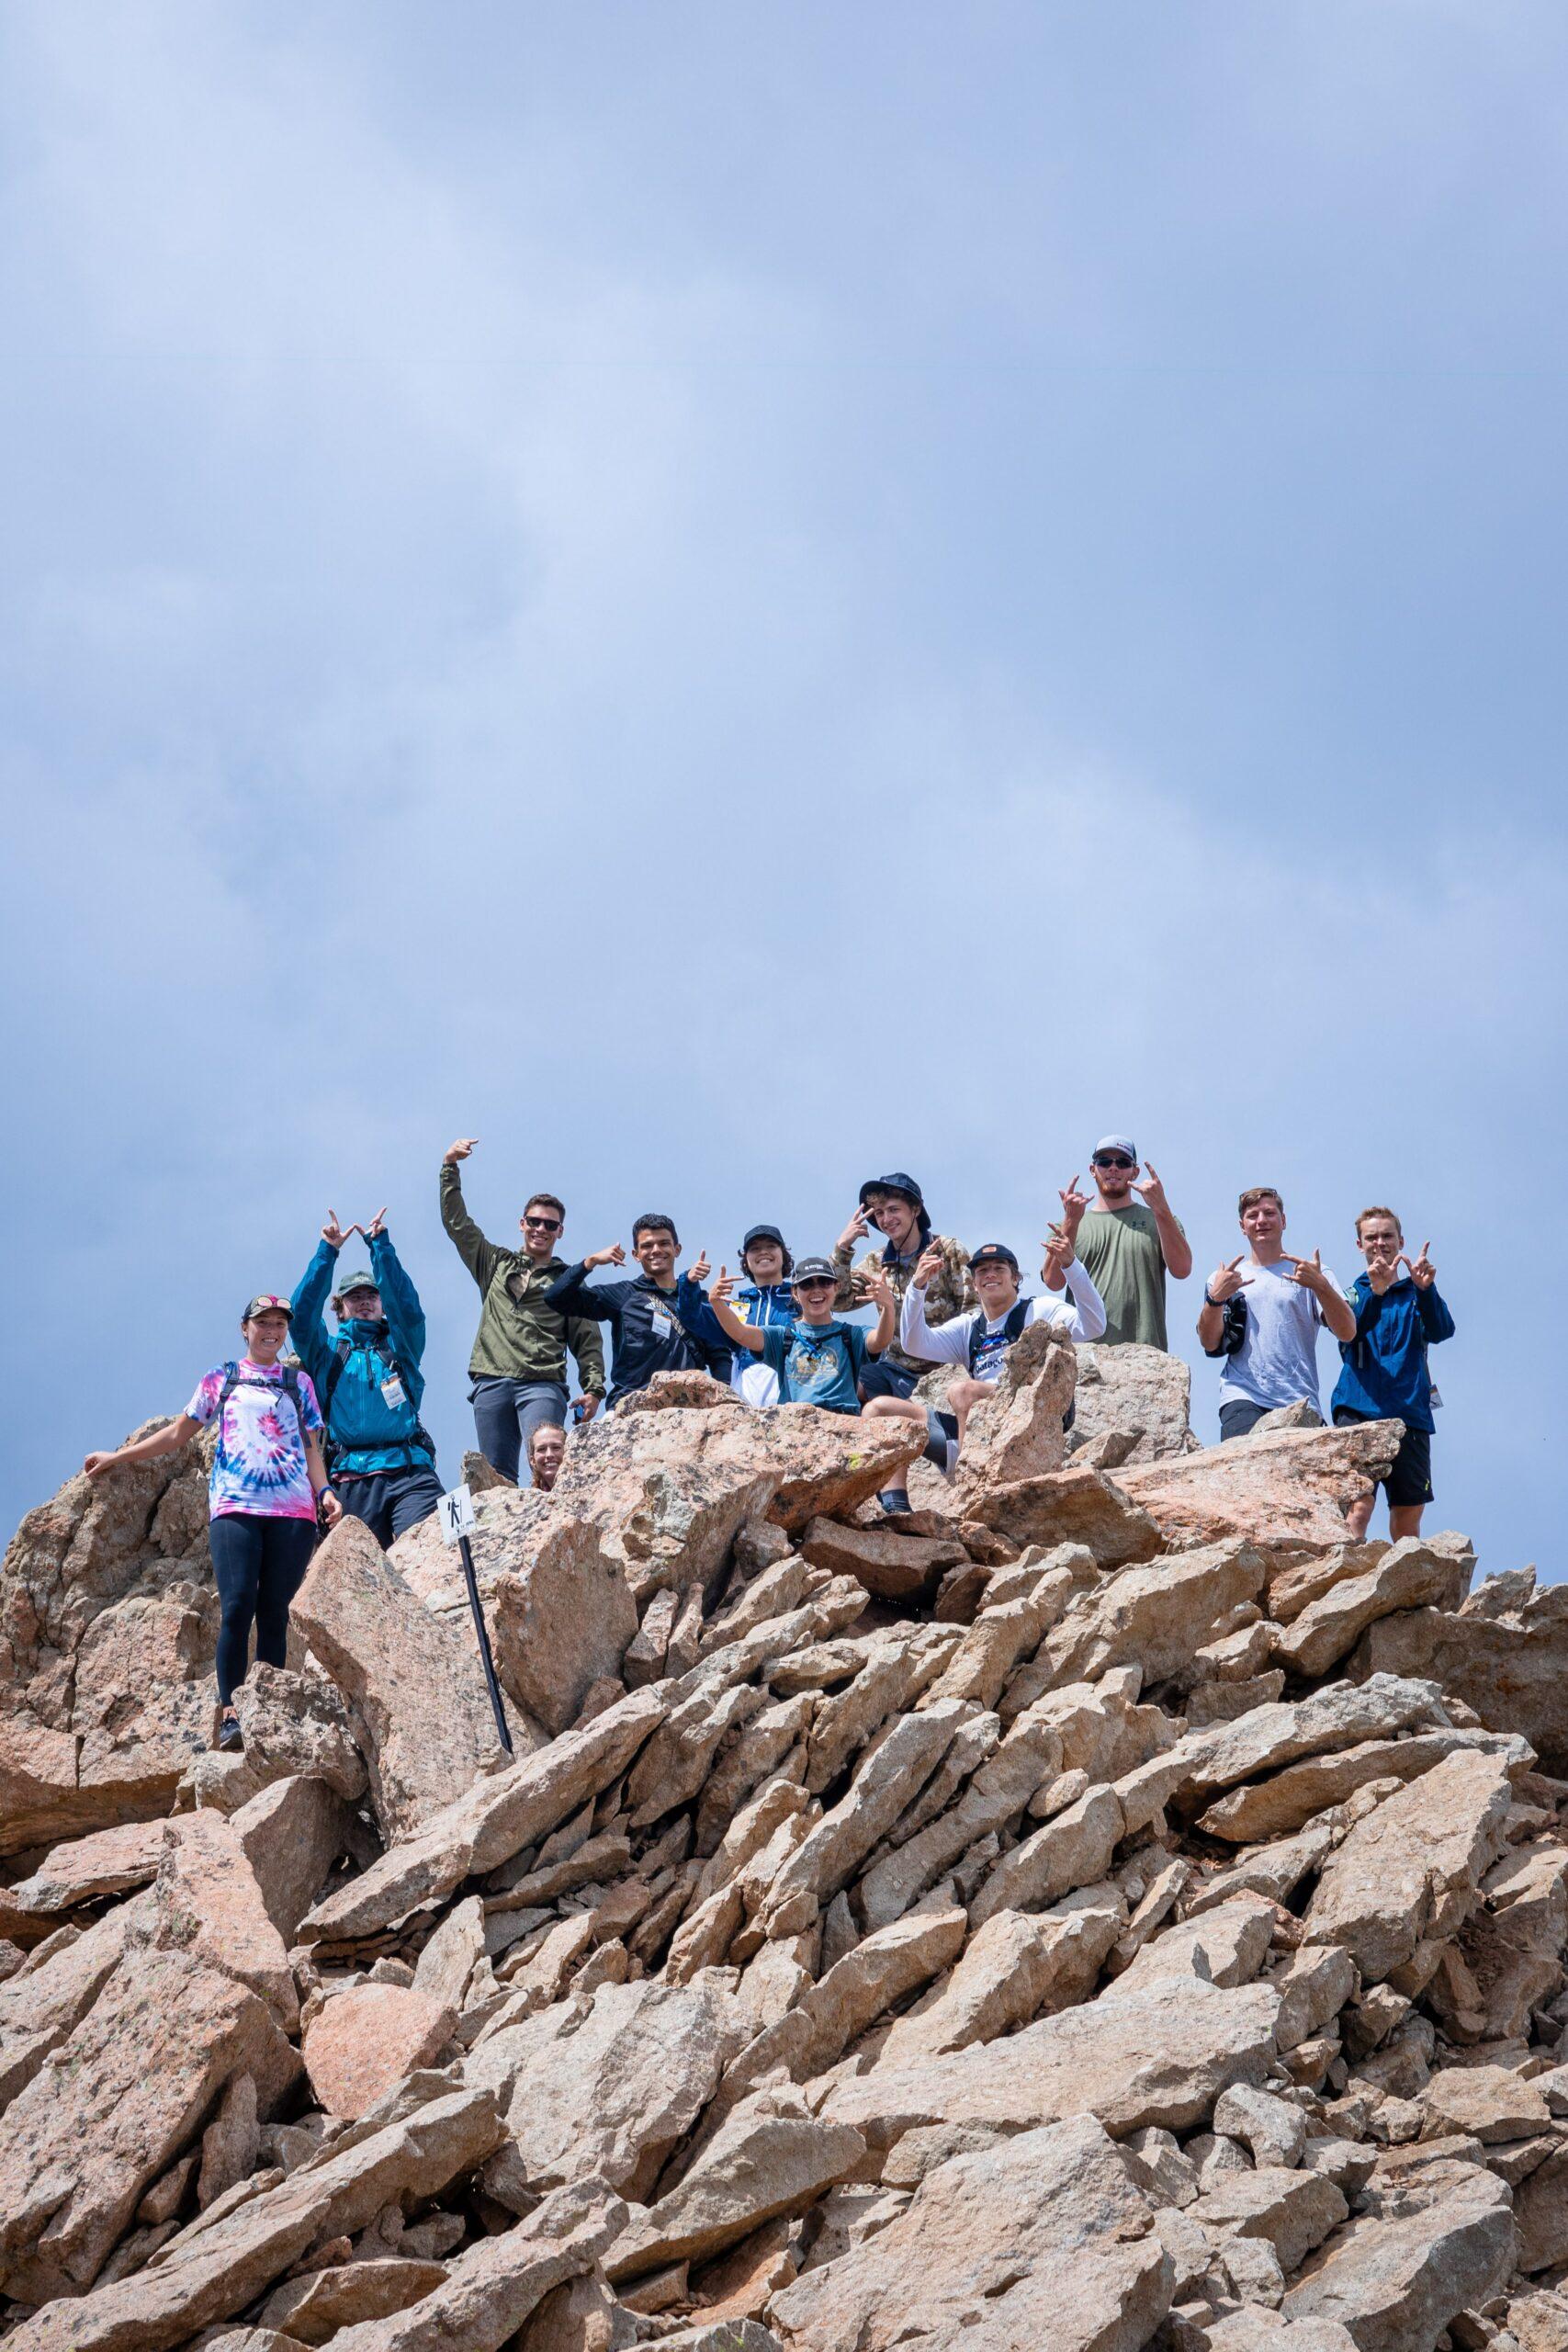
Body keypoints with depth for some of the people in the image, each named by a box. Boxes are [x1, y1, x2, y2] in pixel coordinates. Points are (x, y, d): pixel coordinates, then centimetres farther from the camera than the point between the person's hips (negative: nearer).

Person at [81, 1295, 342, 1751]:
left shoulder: (299, 1382, 19)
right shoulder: (220, 1380, 17)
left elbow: (311, 1447, 16)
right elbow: (178, 1432, 21)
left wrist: (325, 1491, -1)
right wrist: (116, 1458, 20)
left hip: (293, 1509, 1)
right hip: (235, 1507, -1)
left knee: (274, 1613, -4)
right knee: (237, 1607, -16)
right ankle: (230, 1714, -18)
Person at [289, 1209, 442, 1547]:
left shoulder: (400, 1346, 21)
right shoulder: (327, 1352, 21)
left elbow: (406, 1303, 4)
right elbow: (302, 1312, 5)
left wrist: (380, 1246, -1)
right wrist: (327, 1252, 0)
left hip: (410, 1472, 0)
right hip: (351, 1479, 0)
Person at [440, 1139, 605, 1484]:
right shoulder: (495, 1264, 23)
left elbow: (587, 1341, 12)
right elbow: (456, 1222, 21)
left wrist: (593, 1389, -1)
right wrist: (450, 1167, 15)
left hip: (543, 1384, -2)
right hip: (491, 1382, 3)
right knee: (496, 1477, -3)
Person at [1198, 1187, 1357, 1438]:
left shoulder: (1313, 1274, 15)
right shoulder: (1222, 1279, 19)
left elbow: (1347, 1332, 1)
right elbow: (1210, 1344, 7)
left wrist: (1320, 1286, -15)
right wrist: (1215, 1299, -11)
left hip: (1301, 1402, 0)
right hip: (1243, 1398, 0)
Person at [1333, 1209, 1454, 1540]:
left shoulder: (1415, 1295, 14)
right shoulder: (1353, 1292, 11)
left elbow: (1442, 1331, -6)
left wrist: (1425, 1289, -25)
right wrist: (1375, 1291, -29)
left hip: (1410, 1414, 3)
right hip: (1358, 1410, -2)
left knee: (1409, 1515, 6)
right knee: (1359, 1507, -17)